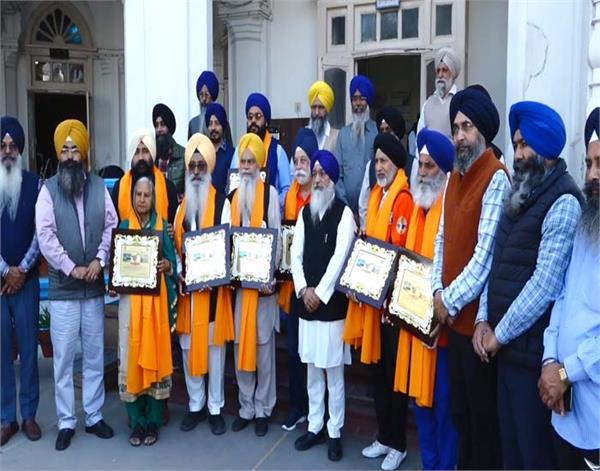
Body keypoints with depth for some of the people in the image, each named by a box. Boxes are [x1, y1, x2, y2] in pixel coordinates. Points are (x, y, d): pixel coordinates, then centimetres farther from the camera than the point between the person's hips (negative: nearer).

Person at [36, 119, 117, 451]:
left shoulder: (99, 187, 5)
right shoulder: (48, 190, -1)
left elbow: (111, 227, 2)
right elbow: (45, 236, -8)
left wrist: (99, 260, -11)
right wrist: (72, 268, -14)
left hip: (94, 287, 2)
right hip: (62, 289, -2)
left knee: (95, 356, 10)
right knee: (63, 358, 4)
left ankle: (94, 416, 24)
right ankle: (66, 422, 16)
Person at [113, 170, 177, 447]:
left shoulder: (162, 227, 7)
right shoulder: (124, 227, 9)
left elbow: (172, 262, 6)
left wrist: (167, 265, -16)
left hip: (156, 297, -1)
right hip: (130, 297, 1)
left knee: (156, 353, 0)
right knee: (131, 355, -1)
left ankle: (153, 421, 11)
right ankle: (136, 421, 12)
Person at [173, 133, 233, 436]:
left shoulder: (222, 202, -1)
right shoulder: (180, 203, 11)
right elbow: (175, 243, 9)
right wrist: (178, 272, -7)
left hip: (213, 285, -4)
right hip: (186, 285, 4)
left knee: (214, 345, 4)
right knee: (188, 345, 9)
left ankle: (215, 408, 16)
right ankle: (195, 405, 23)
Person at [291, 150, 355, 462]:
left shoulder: (344, 213, -5)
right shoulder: (304, 212, 11)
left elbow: (340, 256, -12)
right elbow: (296, 254, 7)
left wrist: (320, 292, -13)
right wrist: (303, 289, -5)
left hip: (333, 302, -5)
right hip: (307, 302, 5)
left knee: (334, 370, 2)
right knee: (312, 369, 14)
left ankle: (335, 432, 15)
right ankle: (315, 427, 27)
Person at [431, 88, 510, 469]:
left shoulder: (496, 178, -14)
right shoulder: (455, 177, 13)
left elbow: (485, 254, -19)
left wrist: (450, 299, -13)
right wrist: (437, 290, -1)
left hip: (477, 315, -8)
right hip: (453, 315, 8)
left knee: (483, 412, 7)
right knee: (459, 407, 21)